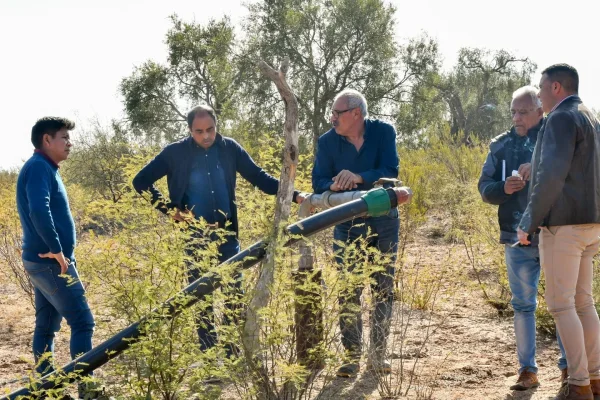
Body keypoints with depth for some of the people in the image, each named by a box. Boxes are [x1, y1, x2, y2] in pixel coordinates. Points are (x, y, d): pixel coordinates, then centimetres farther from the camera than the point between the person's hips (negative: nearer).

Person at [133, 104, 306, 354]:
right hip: (194, 237, -1)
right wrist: (170, 210, -6)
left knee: (234, 295, 1)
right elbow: (141, 181, 1)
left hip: (227, 235, 1)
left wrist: (294, 195, -8)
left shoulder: (229, 149, 1)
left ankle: (234, 354, 10)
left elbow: (259, 178, 4)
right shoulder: (176, 153, -4)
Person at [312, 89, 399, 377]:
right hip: (347, 224, 0)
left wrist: (359, 177, -35)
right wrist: (333, 185, -30)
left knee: (383, 290, 6)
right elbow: (318, 182, -6)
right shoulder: (327, 141, -5)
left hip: (384, 223, 0)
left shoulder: (383, 132, -9)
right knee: (348, 293, -3)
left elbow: (391, 171, -19)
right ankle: (351, 357, 3)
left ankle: (378, 355, 16)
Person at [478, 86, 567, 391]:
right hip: (518, 238, 3)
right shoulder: (501, 145, 8)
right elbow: (484, 188, 9)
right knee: (522, 304, 7)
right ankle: (527, 369, 14)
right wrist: (503, 188, -12)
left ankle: (569, 366, 19)